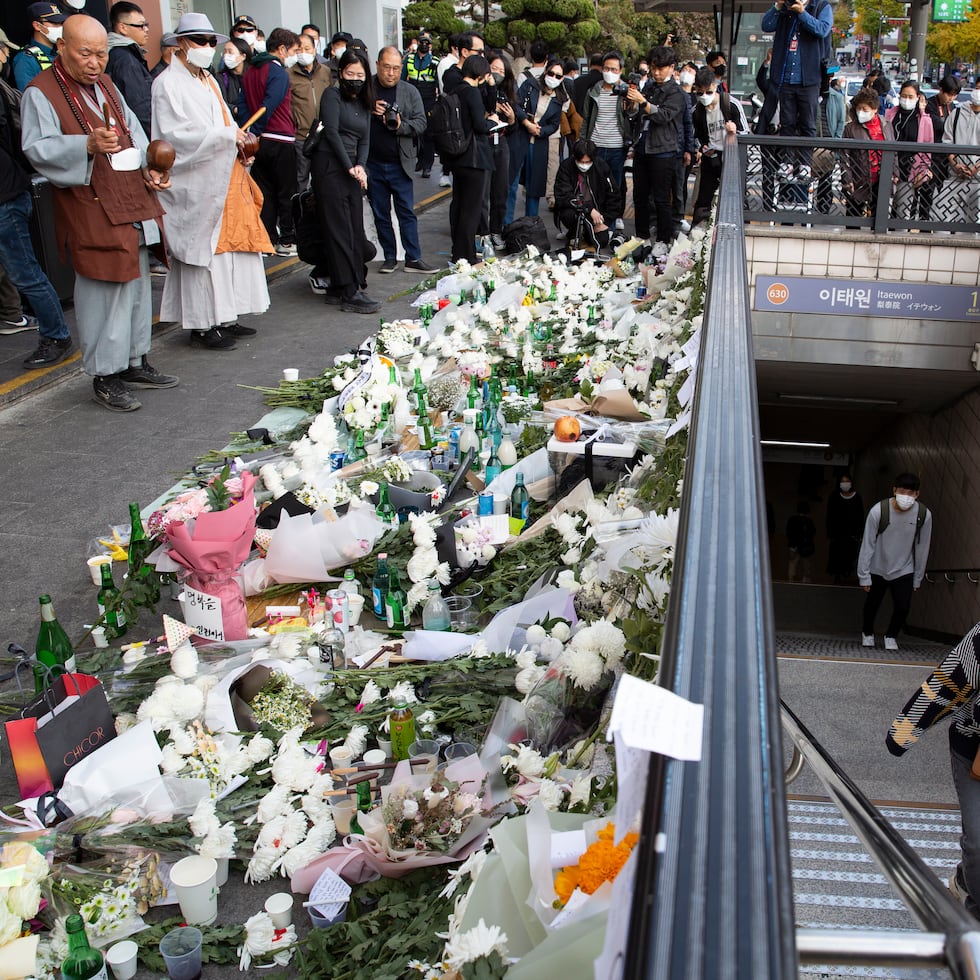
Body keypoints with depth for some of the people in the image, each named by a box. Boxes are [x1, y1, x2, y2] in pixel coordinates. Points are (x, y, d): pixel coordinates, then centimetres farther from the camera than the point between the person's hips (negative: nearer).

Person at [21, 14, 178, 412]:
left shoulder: (105, 84, 17)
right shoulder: (42, 92, -8)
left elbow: (132, 131, 21)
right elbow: (38, 148, -17)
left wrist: (148, 167, 3)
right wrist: (88, 145, -31)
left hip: (132, 203, 8)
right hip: (91, 211, -8)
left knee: (137, 285, 13)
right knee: (103, 292, -6)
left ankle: (134, 363, 25)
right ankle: (104, 376, 4)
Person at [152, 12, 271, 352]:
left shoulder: (209, 81, 18)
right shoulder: (169, 84, -8)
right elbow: (176, 134, -17)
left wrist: (241, 140, 1)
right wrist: (226, 136, -19)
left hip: (224, 181, 8)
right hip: (195, 186, -8)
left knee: (229, 246, 8)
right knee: (201, 251, -5)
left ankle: (224, 317, 17)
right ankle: (202, 324, 2)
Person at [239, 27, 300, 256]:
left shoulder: (250, 71, 12)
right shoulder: (279, 72, -12)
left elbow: (242, 105, 11)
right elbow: (268, 106, -19)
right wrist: (255, 132, -10)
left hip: (260, 141, 7)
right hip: (281, 141, -7)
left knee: (265, 193, 10)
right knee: (286, 193, 3)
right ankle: (287, 240, 7)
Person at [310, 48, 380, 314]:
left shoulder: (364, 103, 19)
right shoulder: (332, 95, -1)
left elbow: (364, 140, 15)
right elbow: (331, 131, -9)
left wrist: (361, 166, -4)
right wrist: (350, 166, -12)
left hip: (353, 170, 7)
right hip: (330, 168, -7)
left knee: (355, 231, 3)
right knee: (340, 231, -7)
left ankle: (337, 288, 10)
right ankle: (349, 292, -9)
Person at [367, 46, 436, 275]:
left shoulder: (410, 92, 4)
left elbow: (421, 123, -1)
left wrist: (400, 125, -18)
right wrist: (370, 111, -16)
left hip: (399, 164, 0)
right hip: (372, 164, 1)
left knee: (407, 213, 1)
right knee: (380, 214, 9)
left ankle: (413, 258, 7)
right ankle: (390, 257, 19)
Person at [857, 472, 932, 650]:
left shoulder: (924, 515, -18)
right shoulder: (878, 511, -24)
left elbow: (922, 549, -5)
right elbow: (868, 544, -16)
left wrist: (917, 580, 2)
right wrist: (864, 576, -12)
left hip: (904, 571, 1)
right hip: (877, 569, -1)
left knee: (903, 607, -8)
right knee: (872, 604, 13)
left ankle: (891, 636, 23)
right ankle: (867, 633, 44)